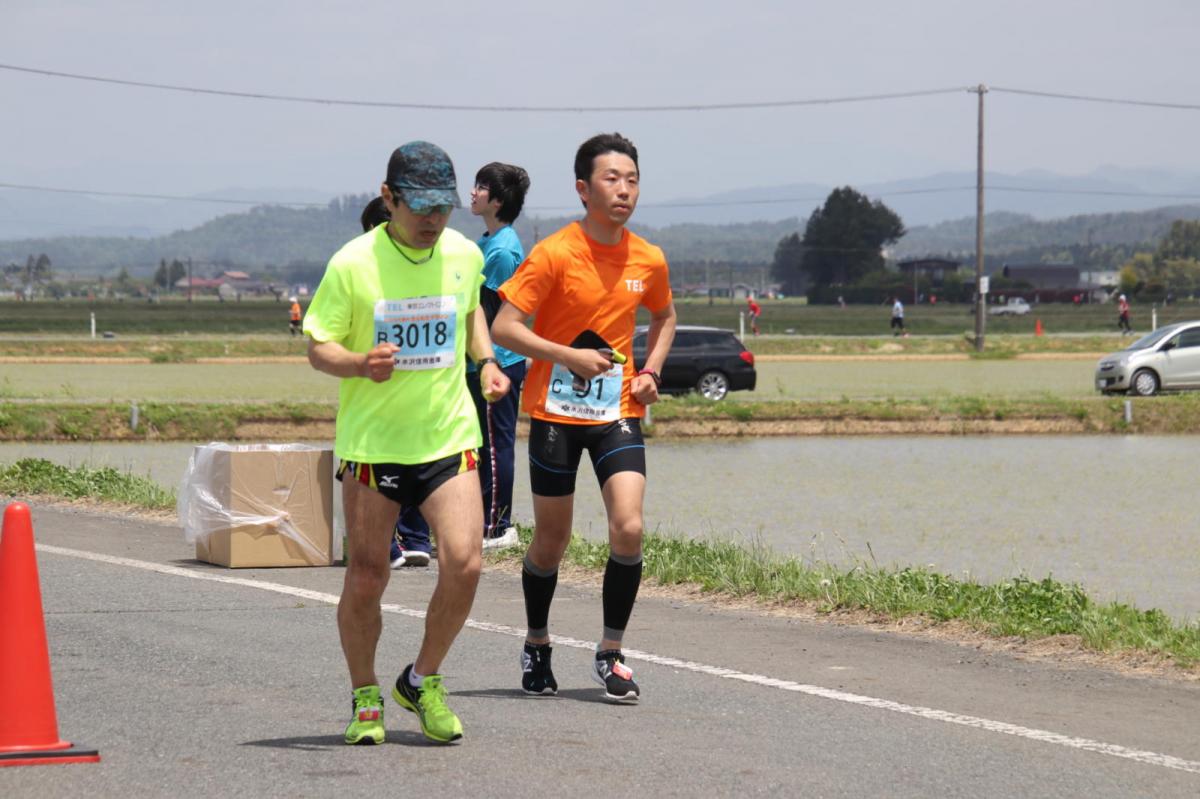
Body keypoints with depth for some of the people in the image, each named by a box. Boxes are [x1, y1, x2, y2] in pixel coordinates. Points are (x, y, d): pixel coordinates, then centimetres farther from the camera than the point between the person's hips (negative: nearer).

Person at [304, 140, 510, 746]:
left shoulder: (464, 255, 3)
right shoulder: (352, 264, -10)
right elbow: (318, 348, -5)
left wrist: (485, 360, 10)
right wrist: (360, 365, -25)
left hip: (449, 437, 2)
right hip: (371, 440, -2)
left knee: (463, 564, -12)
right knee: (366, 578, 1)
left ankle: (422, 682, 12)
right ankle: (365, 698, 24)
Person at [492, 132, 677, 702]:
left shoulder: (648, 260, 2)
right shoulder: (554, 254, -13)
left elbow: (664, 317, 22)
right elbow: (503, 328, -14)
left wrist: (651, 369, 6)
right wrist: (570, 356, -22)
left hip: (618, 410, 3)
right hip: (555, 411, -3)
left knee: (629, 528, -13)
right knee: (551, 540, 7)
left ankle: (610, 654, 1)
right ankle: (536, 646, 29)